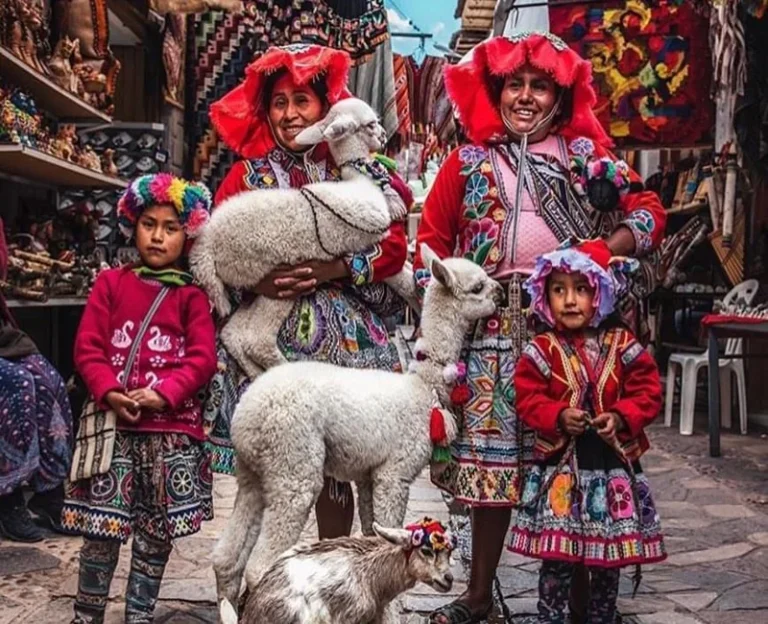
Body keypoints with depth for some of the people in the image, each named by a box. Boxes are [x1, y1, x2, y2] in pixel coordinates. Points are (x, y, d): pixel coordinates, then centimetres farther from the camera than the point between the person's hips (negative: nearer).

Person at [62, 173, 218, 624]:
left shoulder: (192, 296, 5)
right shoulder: (111, 283, 8)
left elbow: (203, 358, -4)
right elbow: (88, 348, 2)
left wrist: (163, 394, -17)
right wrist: (109, 392, -13)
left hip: (172, 427, 0)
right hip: (114, 421, 0)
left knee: (156, 532, 9)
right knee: (102, 527, 2)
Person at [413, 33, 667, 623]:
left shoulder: (586, 154, 11)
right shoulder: (467, 163, 11)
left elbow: (648, 212, 6)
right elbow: (431, 243, 11)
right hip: (493, 325, 1)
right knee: (492, 455, 5)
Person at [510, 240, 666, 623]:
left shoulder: (622, 345, 0)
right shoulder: (541, 350, -4)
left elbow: (647, 392, -1)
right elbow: (528, 400, -7)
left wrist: (621, 417, -17)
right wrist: (559, 416, -23)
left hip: (613, 464, 2)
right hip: (560, 465, -2)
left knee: (610, 555, 14)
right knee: (556, 556, 3)